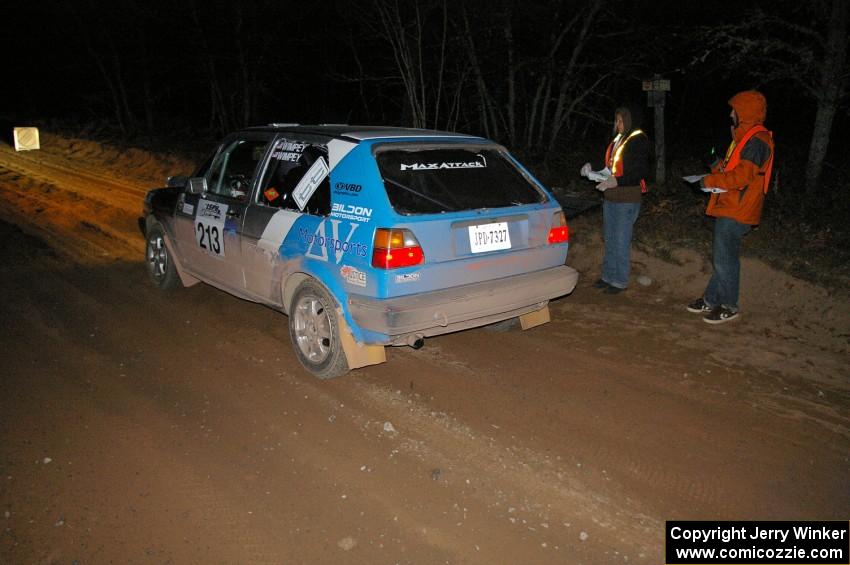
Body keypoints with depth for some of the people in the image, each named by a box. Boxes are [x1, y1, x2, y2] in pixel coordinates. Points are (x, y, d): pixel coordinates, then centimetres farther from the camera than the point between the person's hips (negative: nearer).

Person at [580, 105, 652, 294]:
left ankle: (620, 281, 8)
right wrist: (592, 170, 9)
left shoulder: (639, 141, -11)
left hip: (627, 201, -8)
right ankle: (608, 276, 25)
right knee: (609, 240, 14)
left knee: (621, 242, -2)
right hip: (610, 198, 8)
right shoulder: (617, 140, 13)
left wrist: (616, 181, -26)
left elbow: (640, 173, -16)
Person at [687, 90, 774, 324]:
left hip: (736, 212, -10)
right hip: (727, 208, 10)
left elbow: (741, 176, -24)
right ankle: (710, 300, 24)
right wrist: (718, 169, 4)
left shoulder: (756, 140, -17)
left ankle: (729, 306, 9)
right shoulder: (745, 136, 16)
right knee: (722, 258, 15)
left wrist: (710, 181, -13)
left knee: (725, 259, -3)